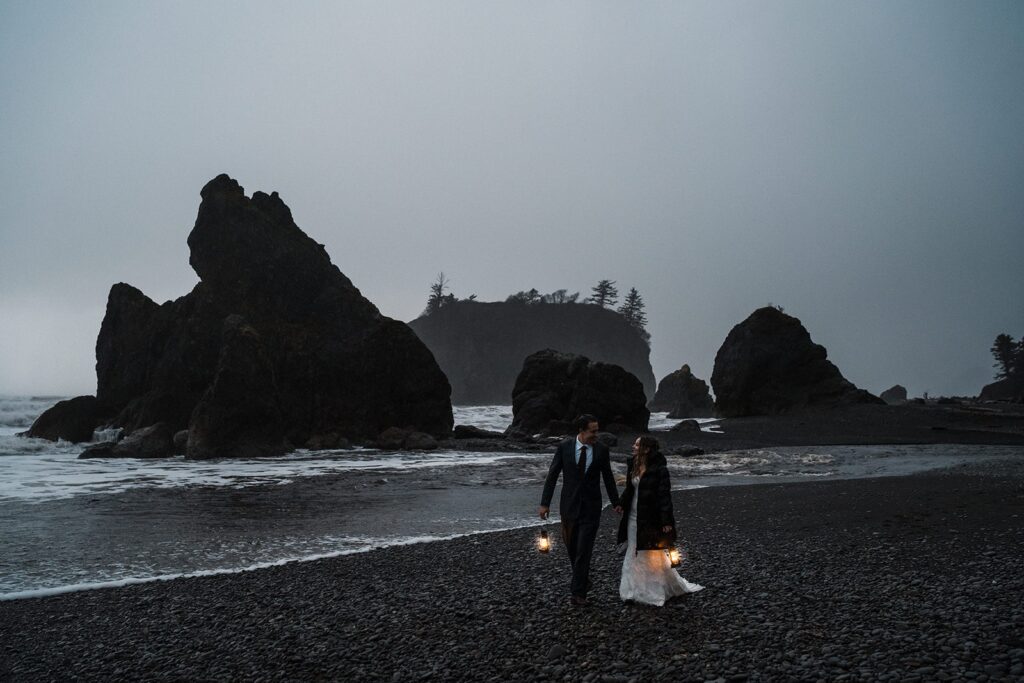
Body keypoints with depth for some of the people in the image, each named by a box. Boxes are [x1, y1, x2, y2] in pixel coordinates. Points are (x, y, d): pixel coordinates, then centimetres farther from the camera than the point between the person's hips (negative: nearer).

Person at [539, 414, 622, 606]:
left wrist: (615, 502, 13)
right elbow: (552, 475, -3)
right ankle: (583, 580, 36)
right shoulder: (564, 447, -8)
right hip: (569, 505, 1)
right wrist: (545, 503, -5)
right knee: (572, 547, 12)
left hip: (591, 507, -1)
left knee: (584, 550, -4)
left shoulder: (602, 449, -5)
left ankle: (578, 591, 4)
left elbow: (608, 477, 8)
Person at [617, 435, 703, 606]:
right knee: (636, 555, 14)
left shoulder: (659, 469, -16)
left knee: (654, 556, 5)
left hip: (651, 519, -7)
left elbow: (664, 495, -18)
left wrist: (666, 521, -20)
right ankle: (640, 590, 26)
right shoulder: (633, 465, 4)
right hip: (633, 518, 7)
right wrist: (622, 504, 4)